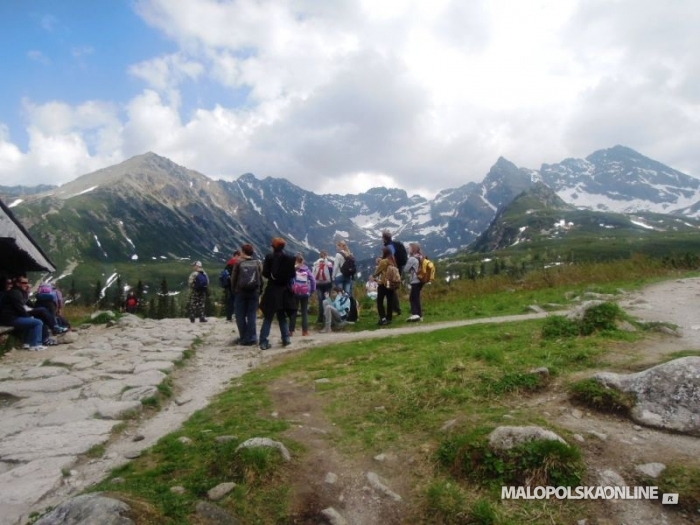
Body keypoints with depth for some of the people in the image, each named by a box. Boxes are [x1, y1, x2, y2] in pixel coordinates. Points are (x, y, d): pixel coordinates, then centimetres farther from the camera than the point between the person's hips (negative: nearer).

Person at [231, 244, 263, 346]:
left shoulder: (238, 262, -3)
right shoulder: (258, 263, 2)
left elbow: (233, 278, 0)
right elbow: (261, 279, 2)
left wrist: (234, 291, 11)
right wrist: (259, 291, 10)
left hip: (240, 292, -1)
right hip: (254, 292, 2)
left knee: (240, 315, 7)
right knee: (252, 315, 4)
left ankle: (244, 337, 9)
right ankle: (251, 338, 2)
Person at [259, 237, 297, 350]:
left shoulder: (269, 257, -9)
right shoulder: (290, 258, -2)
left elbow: (265, 273, -10)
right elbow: (292, 274, 1)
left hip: (272, 290, -2)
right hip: (284, 290, 2)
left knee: (268, 317, 4)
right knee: (282, 316, 17)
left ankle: (264, 342, 0)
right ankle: (286, 338, 16)